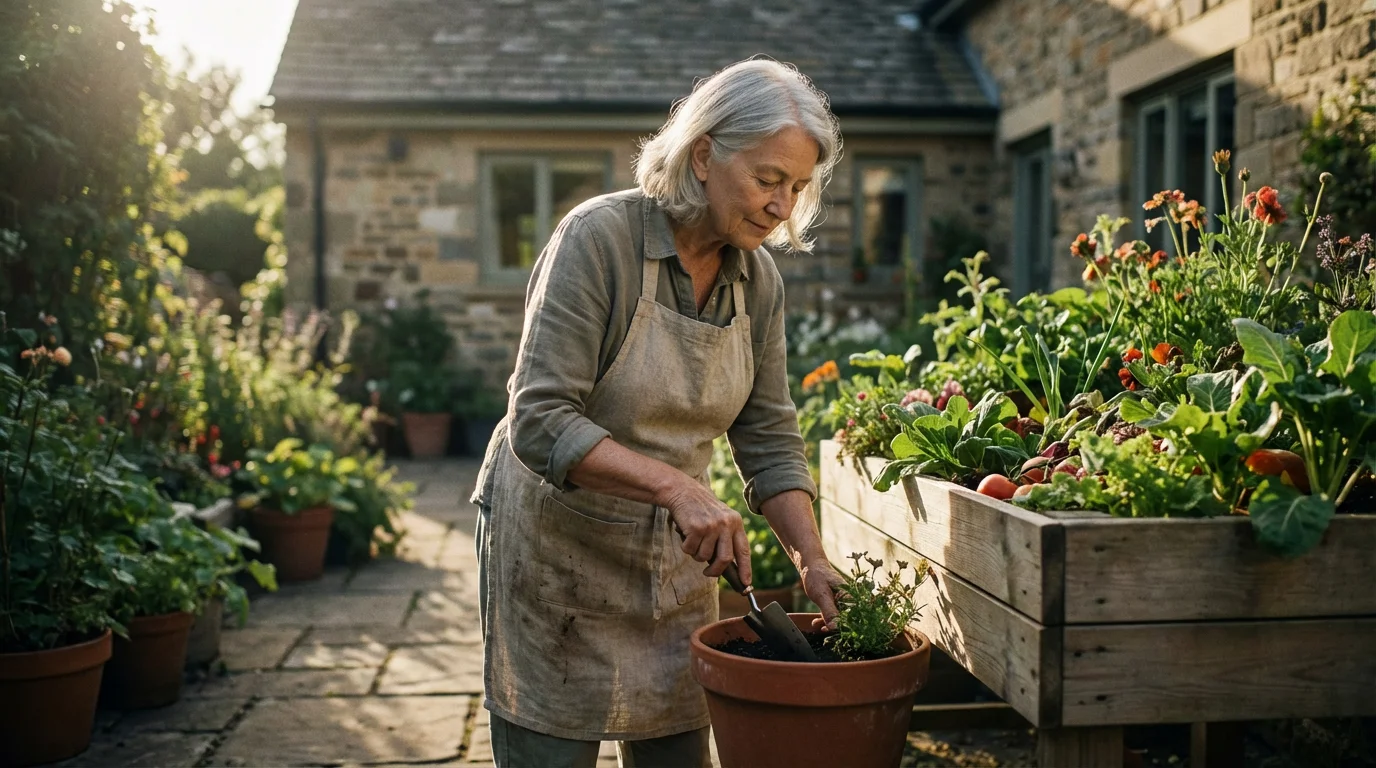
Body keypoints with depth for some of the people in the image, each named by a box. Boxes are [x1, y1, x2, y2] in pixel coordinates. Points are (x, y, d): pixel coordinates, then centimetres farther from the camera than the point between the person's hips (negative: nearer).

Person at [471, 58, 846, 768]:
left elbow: (769, 441, 2)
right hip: (557, 544, -5)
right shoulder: (598, 237, -20)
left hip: (676, 561, 6)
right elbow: (540, 424, -26)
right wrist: (677, 486, -35)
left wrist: (814, 561, -10)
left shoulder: (758, 280, -1)